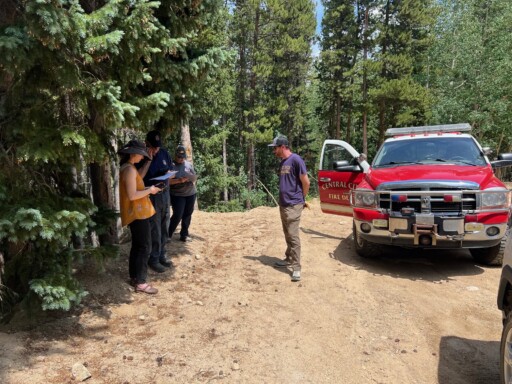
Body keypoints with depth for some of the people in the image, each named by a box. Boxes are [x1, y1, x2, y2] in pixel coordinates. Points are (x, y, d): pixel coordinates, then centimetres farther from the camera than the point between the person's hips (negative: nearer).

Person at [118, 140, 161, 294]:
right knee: (144, 247, -6)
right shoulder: (129, 170, -19)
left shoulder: (127, 168, 13)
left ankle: (134, 277, 26)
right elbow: (132, 195, -24)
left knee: (137, 246, 16)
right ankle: (140, 283, 0)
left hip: (136, 213, 10)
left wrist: (147, 189, 3)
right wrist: (149, 190, -13)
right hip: (137, 213, -10)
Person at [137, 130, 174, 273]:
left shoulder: (164, 153, 5)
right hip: (151, 197, -5)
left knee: (164, 228, 13)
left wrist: (168, 173, -9)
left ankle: (162, 255, 27)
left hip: (165, 194, 5)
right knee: (155, 230, -1)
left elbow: (171, 171, 15)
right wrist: (149, 160, -24)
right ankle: (153, 259, 12)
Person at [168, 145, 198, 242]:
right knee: (177, 215, -9)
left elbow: (195, 177, 4)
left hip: (190, 193, 5)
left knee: (187, 214, 8)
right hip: (177, 195, -4)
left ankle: (184, 234, 19)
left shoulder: (189, 165, 6)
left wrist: (189, 178, -17)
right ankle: (168, 234, 9)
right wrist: (178, 180, -26)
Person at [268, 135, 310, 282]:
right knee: (287, 235, 18)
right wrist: (283, 198, 14)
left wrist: (301, 199, 1)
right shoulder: (282, 162, 13)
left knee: (293, 236, -8)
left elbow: (306, 182, -12)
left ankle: (296, 268, -4)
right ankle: (289, 259, 31)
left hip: (293, 205, -8)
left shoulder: (296, 160, -13)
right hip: (283, 204, 8)